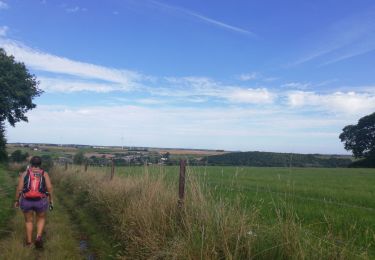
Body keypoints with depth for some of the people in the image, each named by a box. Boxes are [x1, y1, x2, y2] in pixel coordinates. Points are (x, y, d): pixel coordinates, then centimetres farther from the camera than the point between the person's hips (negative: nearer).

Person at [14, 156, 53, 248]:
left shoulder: (24, 174, 1)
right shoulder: (44, 174, 0)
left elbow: (19, 188, -5)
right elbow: (49, 187, -9)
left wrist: (16, 200, 8)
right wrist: (51, 201, -1)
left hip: (26, 201, 1)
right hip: (40, 201, -1)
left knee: (29, 220, 23)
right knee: (41, 219, 23)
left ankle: (29, 242, 29)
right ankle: (39, 237, 3)